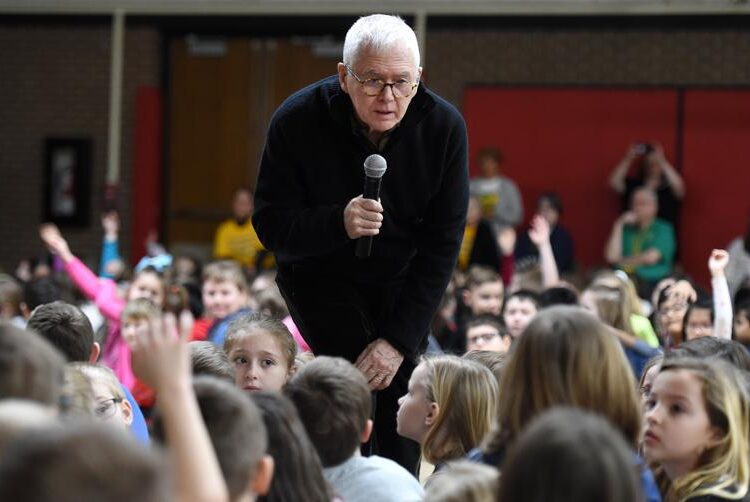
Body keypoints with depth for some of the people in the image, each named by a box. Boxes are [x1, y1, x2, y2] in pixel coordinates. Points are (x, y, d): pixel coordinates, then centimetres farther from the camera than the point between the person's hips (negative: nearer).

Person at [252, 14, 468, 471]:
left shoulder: (444, 126, -19)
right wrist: (339, 223, -40)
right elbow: (272, 226, -19)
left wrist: (400, 338, -21)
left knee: (400, 387, -5)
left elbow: (443, 243, -16)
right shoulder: (298, 121, -23)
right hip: (320, 274, -2)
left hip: (402, 280, 2)